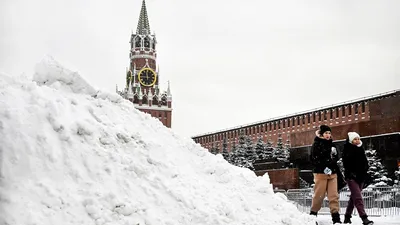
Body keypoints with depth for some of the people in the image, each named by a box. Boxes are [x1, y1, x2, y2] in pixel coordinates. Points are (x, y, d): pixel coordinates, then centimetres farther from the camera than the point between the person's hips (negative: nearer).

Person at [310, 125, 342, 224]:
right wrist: (324, 168, -19)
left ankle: (336, 216, -3)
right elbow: (314, 160, -11)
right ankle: (313, 214, 12)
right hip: (321, 173, -6)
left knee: (334, 195, -2)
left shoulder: (331, 144, 17)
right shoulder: (316, 144, -3)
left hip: (332, 173, 6)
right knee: (319, 195, -2)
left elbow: (335, 158, 22)